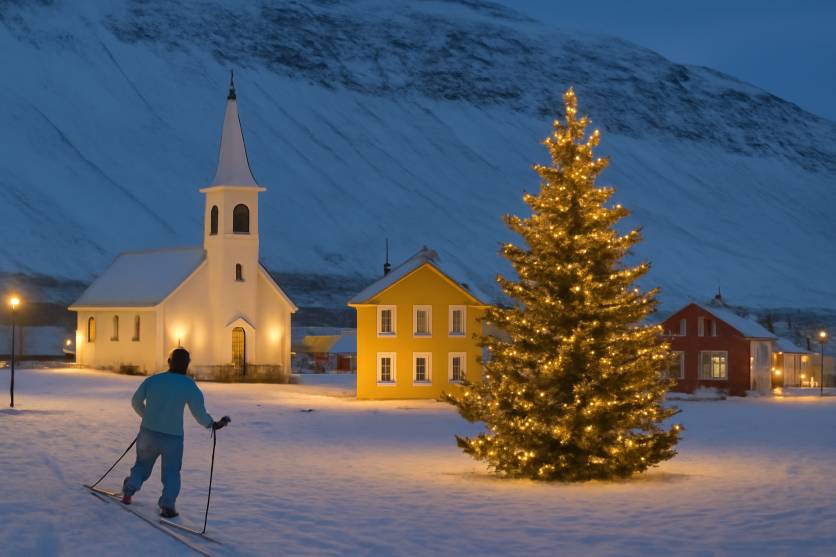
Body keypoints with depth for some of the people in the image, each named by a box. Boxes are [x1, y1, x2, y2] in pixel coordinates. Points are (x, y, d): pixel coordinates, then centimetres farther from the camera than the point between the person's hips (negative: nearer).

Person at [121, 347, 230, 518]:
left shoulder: (152, 380, 1)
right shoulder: (189, 385, -8)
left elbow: (136, 401, 12)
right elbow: (200, 415, -10)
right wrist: (214, 424, 8)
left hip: (148, 432, 2)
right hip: (173, 438, -2)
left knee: (143, 464, 25)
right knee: (171, 472, 11)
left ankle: (130, 488, 12)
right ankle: (167, 505, -1)